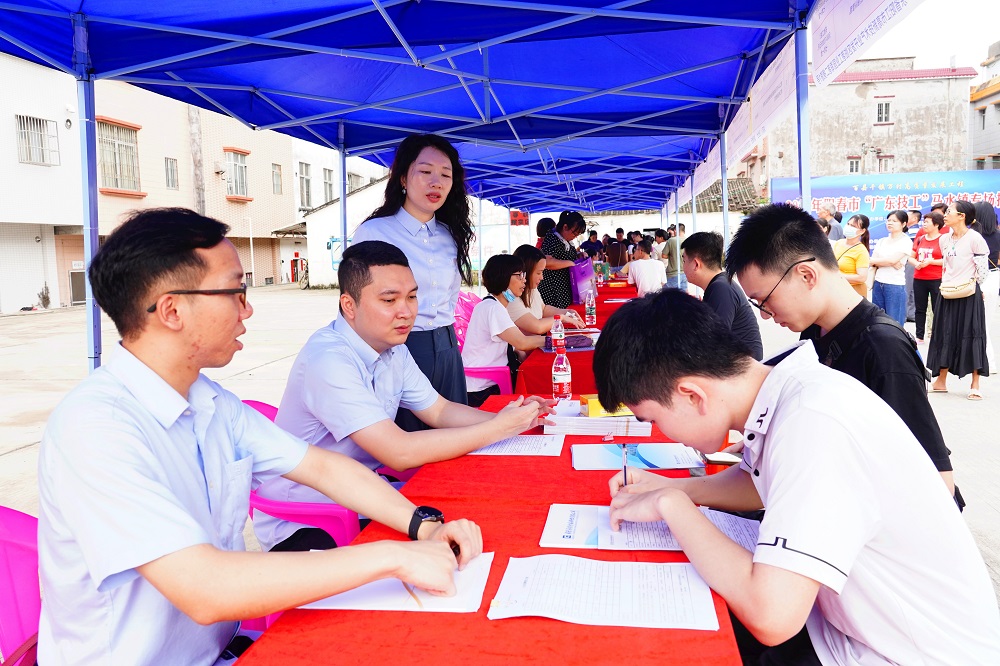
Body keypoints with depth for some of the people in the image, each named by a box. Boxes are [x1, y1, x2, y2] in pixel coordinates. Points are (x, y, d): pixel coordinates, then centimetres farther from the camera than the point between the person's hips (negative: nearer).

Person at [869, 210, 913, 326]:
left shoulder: (906, 242, -4)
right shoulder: (881, 241, 12)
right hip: (878, 284, 6)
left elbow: (892, 260, -14)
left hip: (895, 285, -6)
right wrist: (891, 263, -13)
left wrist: (872, 260, -2)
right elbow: (874, 261, 2)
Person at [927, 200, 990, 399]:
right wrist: (944, 284, 13)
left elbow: (983, 266, -7)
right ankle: (941, 381, 18)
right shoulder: (944, 239, 9)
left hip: (968, 294, -6)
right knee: (945, 336, 10)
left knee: (971, 336, -2)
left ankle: (975, 386, 4)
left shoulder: (974, 238, -10)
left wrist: (974, 285, -7)